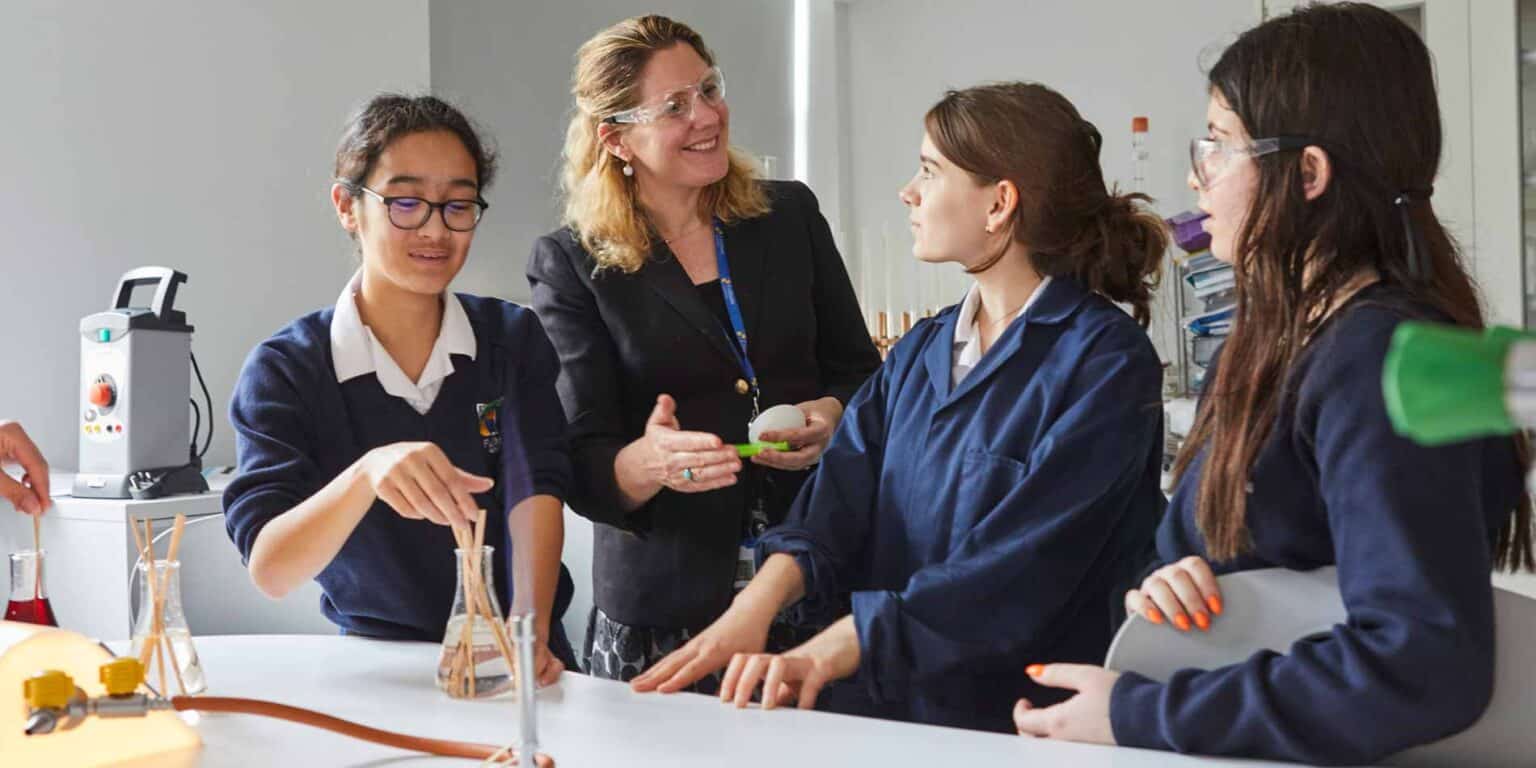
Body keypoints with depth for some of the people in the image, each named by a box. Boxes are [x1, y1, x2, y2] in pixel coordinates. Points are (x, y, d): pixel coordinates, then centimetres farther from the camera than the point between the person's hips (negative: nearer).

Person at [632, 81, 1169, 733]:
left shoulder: (1106, 362, -9)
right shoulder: (918, 352, 13)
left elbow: (1008, 573, -18)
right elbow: (833, 508, 1)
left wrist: (822, 655, -23)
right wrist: (751, 611, -17)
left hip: (1014, 718, -5)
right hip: (878, 704, 6)